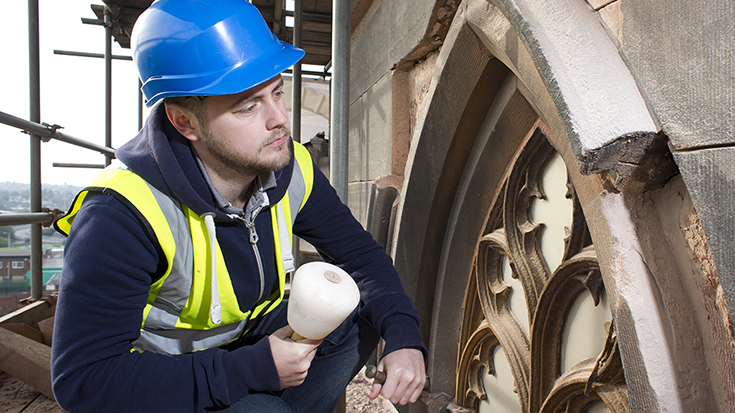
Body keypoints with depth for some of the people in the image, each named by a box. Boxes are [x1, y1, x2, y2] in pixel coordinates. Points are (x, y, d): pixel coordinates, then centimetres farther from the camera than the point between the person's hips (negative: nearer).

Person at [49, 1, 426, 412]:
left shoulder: (291, 169, -13)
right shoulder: (121, 216, -30)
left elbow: (363, 255, -3)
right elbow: (83, 380, -28)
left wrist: (403, 336, -21)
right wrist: (253, 370, -33)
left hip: (248, 340, 5)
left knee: (360, 310, -10)